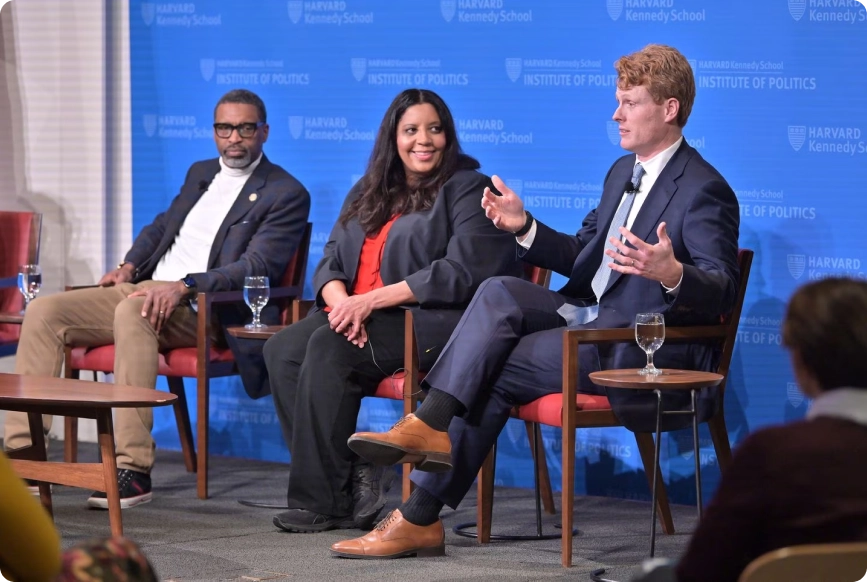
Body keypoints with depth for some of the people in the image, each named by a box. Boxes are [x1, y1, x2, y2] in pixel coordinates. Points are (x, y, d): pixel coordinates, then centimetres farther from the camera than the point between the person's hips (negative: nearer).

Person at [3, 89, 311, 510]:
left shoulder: (286, 195, -1)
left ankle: (134, 471, -42)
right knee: (44, 311, -12)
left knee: (132, 311, -39)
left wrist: (182, 287, -24)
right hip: (143, 289, 8)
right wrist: (130, 266, 9)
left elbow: (256, 268, -12)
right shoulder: (200, 174, 24)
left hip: (201, 309, -8)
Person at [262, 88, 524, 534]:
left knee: (330, 349, -29)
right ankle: (356, 481, -20)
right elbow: (331, 262, 15)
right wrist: (341, 301, -11)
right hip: (359, 316, 8)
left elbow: (462, 273, -14)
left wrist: (374, 300, -19)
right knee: (282, 349, -17)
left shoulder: (469, 191, 0)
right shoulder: (367, 195, 21)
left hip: (437, 323, -7)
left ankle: (323, 501, -24)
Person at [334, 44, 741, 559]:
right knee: (500, 292, -17)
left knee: (497, 370, -19)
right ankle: (430, 426, -28)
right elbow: (580, 257, 25)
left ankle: (422, 516, -15)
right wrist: (524, 227, 9)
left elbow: (721, 293, -21)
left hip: (644, 348, -8)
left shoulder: (704, 190, -11)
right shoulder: (623, 171, 18)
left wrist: (672, 274, -42)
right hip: (589, 316, 8)